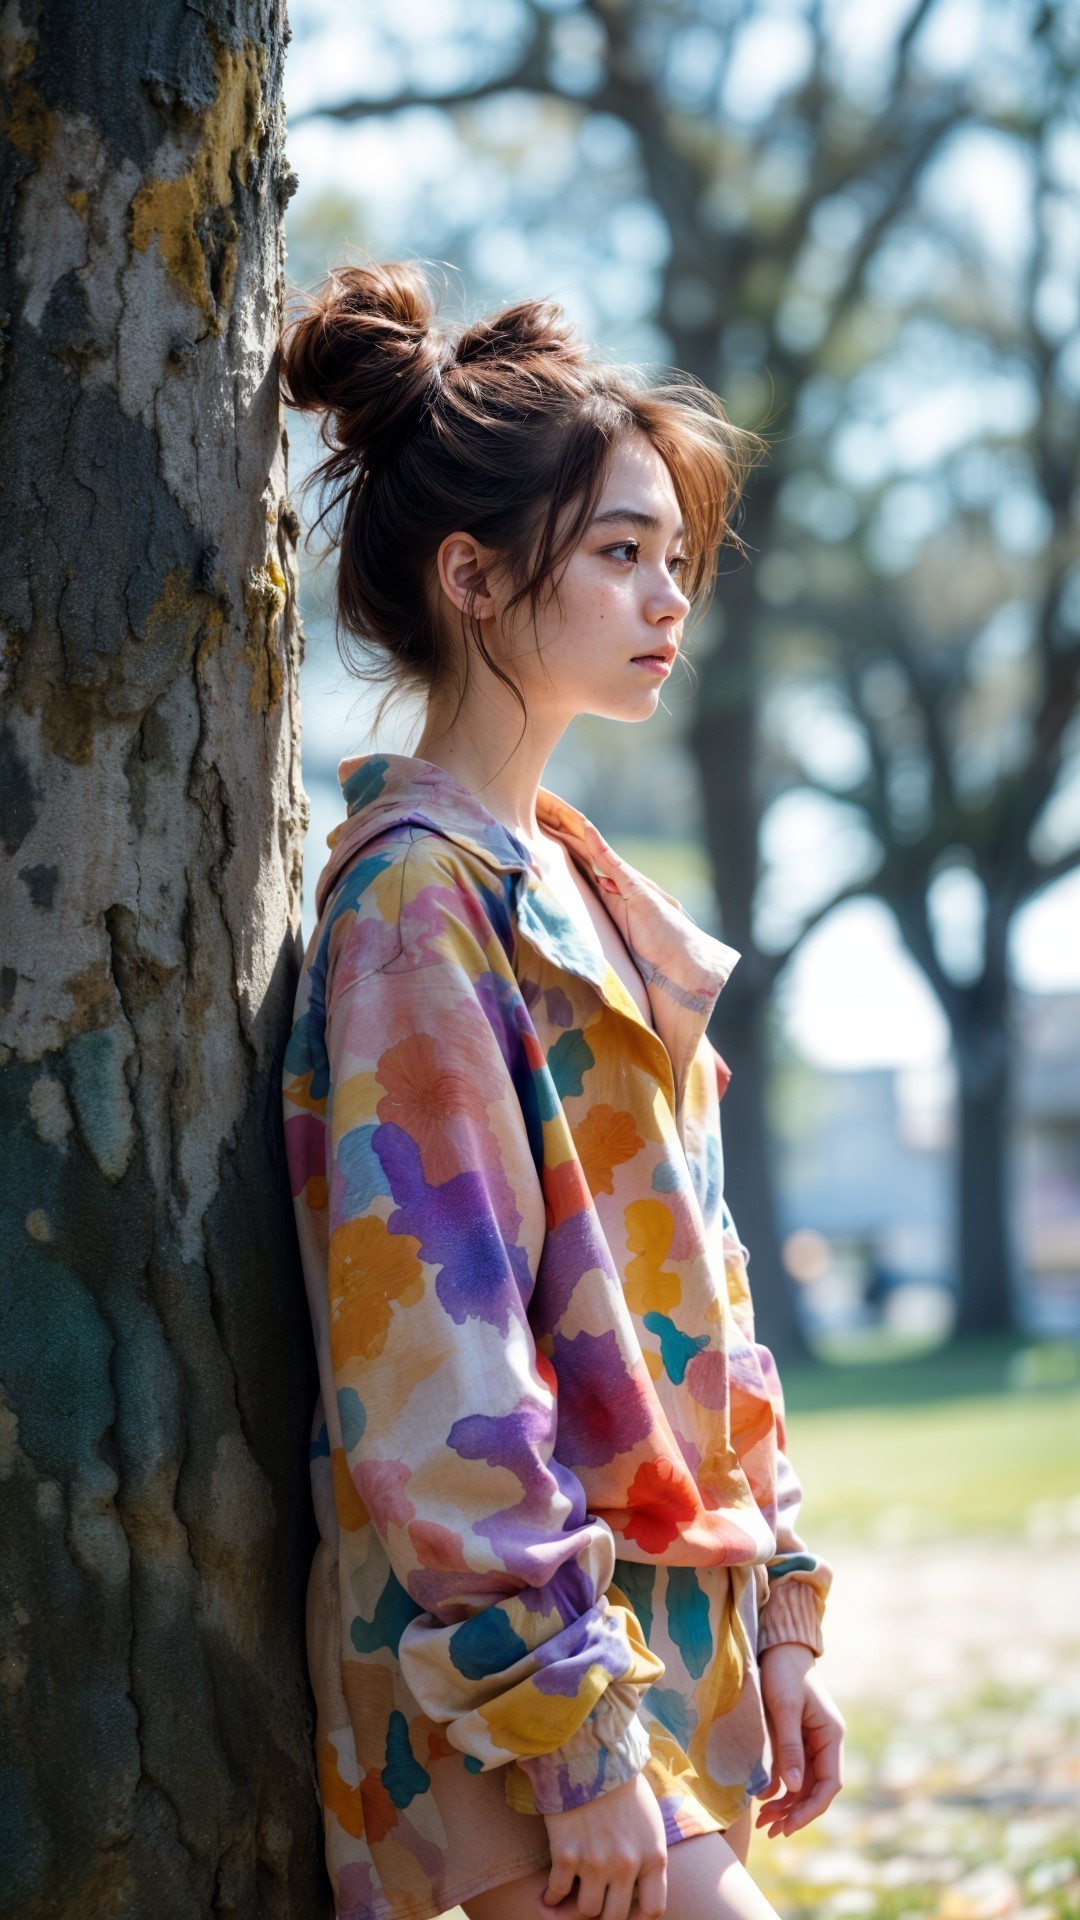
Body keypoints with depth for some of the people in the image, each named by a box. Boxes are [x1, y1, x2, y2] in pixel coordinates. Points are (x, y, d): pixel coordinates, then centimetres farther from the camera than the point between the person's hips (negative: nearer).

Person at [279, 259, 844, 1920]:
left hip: (664, 1634, 9)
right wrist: (571, 1728, -20)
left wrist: (777, 1614, 15)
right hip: (518, 1663, -9)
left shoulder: (574, 889, 15)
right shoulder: (419, 902, -13)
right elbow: (432, 1346, -18)